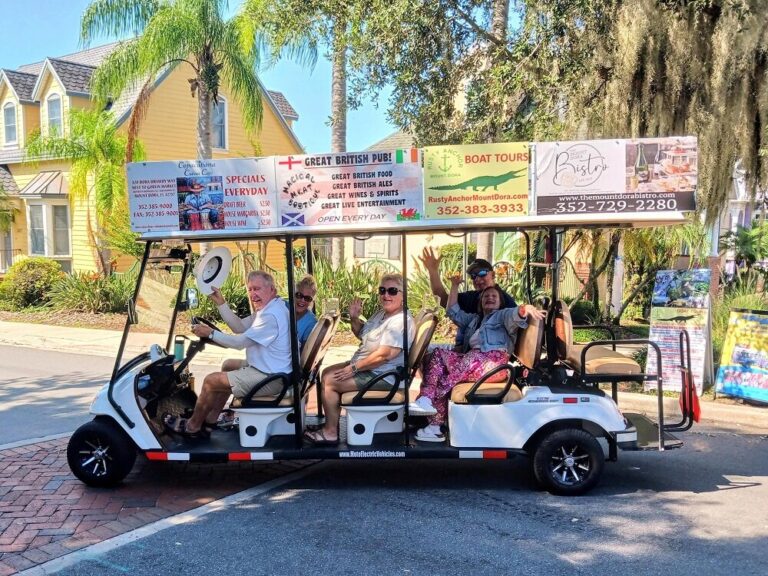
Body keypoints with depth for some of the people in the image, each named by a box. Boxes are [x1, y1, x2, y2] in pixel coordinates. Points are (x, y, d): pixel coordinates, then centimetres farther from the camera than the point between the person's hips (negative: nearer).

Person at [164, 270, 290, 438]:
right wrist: (220, 303, 3)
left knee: (211, 380, -6)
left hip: (270, 379, -11)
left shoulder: (272, 315, -24)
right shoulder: (268, 307, 9)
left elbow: (241, 342, -21)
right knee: (228, 366, 27)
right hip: (269, 368, 11)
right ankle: (210, 420, 26)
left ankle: (193, 426, 15)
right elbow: (240, 327, 10)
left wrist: (210, 333, -11)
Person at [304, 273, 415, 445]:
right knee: (327, 373, 13)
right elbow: (362, 334, 23)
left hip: (382, 376, -11)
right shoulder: (381, 313, 10)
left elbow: (384, 354, -29)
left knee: (330, 382, -13)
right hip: (365, 366, 11)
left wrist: (353, 368, -21)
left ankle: (330, 433, -2)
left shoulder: (401, 321, -22)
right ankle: (331, 422, 13)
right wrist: (354, 318, 2)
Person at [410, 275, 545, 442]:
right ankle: (426, 400, -29)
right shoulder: (474, 319, 36)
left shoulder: (503, 315, 16)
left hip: (494, 361, -6)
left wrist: (525, 308, -29)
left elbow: (514, 314, -5)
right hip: (472, 360, 6)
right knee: (439, 354, -14)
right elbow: (453, 312, 34)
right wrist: (454, 286, 29)